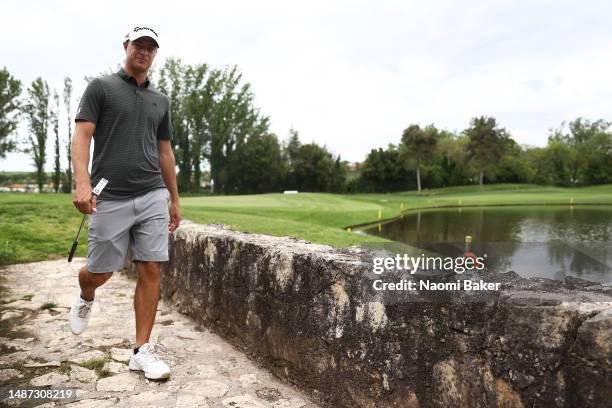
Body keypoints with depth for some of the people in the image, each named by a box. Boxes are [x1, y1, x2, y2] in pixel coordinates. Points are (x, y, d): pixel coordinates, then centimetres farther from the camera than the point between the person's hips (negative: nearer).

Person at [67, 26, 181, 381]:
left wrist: (175, 199, 16)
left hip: (153, 197, 3)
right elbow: (82, 137, -5)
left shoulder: (161, 100, 16)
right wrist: (82, 183, -21)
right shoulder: (101, 87, 4)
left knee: (151, 271, -1)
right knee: (101, 271, 6)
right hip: (110, 199, -3)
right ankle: (86, 297, 44)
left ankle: (142, 350, 9)